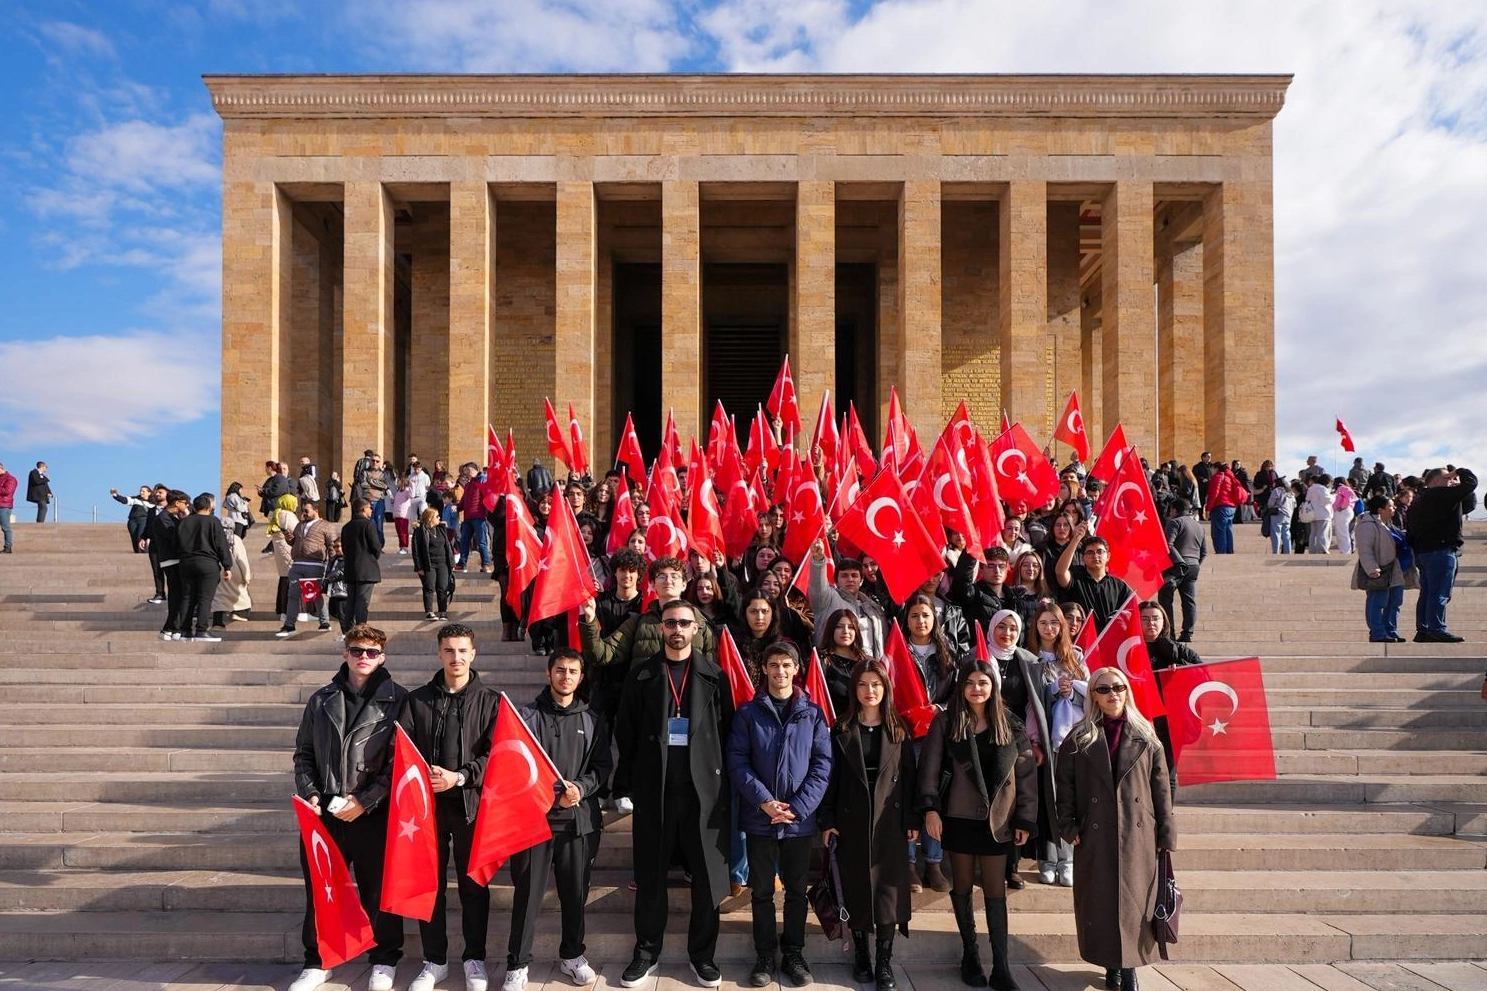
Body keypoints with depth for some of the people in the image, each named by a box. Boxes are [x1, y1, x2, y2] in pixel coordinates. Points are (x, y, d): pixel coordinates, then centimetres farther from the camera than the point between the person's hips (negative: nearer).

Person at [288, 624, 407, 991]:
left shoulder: (397, 700, -4)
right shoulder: (322, 700, 8)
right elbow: (304, 752, 14)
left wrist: (365, 801, -13)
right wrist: (309, 793, -1)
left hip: (373, 813, -3)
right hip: (323, 812, 3)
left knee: (378, 890, 7)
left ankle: (384, 961, 25)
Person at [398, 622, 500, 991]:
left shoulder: (489, 701, 1)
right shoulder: (417, 699, 6)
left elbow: (495, 754, -5)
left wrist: (459, 776, -17)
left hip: (471, 803, -1)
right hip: (426, 803, 2)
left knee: (474, 884, 8)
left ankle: (475, 959, 22)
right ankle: (434, 961, 23)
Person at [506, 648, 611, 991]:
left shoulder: (593, 720, 9)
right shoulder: (527, 715, 1)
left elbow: (602, 766, 7)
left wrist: (581, 788, -12)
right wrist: (553, 794, -14)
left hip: (579, 818, 2)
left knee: (576, 890, 11)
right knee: (528, 892, 2)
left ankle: (571, 954, 28)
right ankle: (518, 964, 15)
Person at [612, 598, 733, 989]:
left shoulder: (714, 675, 3)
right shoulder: (641, 675, 3)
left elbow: (726, 732, 2)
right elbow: (625, 733, 3)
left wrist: (726, 783, -4)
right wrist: (626, 785, -1)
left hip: (703, 788, 0)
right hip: (654, 789, 0)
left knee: (708, 875, 6)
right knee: (650, 875, 10)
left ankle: (702, 953, 23)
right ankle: (647, 952, 26)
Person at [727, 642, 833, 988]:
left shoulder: (812, 713, 1)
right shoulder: (748, 713, -1)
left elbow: (822, 764, -3)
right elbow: (737, 761, -6)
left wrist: (798, 807, -12)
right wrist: (764, 800, -16)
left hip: (800, 818, 1)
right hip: (759, 817, -1)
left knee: (796, 889, 13)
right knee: (761, 890, 9)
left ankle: (794, 953, 27)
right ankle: (765, 955, 23)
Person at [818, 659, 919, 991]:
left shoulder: (899, 729, 3)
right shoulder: (842, 729, 1)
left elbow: (910, 775, 2)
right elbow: (831, 776, 0)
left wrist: (912, 820, -2)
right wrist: (826, 820, -5)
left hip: (890, 822, 0)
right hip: (851, 821, 0)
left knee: (889, 889, 0)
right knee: (856, 889, 7)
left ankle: (885, 963, 8)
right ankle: (861, 957, 20)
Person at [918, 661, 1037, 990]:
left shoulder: (1011, 726, 3)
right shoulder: (945, 723, -1)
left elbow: (1026, 775, 4)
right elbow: (929, 767, -5)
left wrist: (1025, 820, 0)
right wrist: (930, 807, -15)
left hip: (997, 820, 1)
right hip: (959, 817, -1)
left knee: (996, 892, 3)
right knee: (963, 886, 9)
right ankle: (970, 954, 23)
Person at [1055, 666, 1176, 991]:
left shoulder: (1145, 737, 4)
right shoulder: (1078, 740, 2)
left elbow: (1162, 789, 3)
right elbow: (1065, 786, 2)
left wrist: (1166, 835, -1)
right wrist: (1069, 827, -6)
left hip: (1138, 836, 0)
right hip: (1095, 837, 0)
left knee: (1134, 903, 5)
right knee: (1100, 903, 7)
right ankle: (1112, 965, 22)